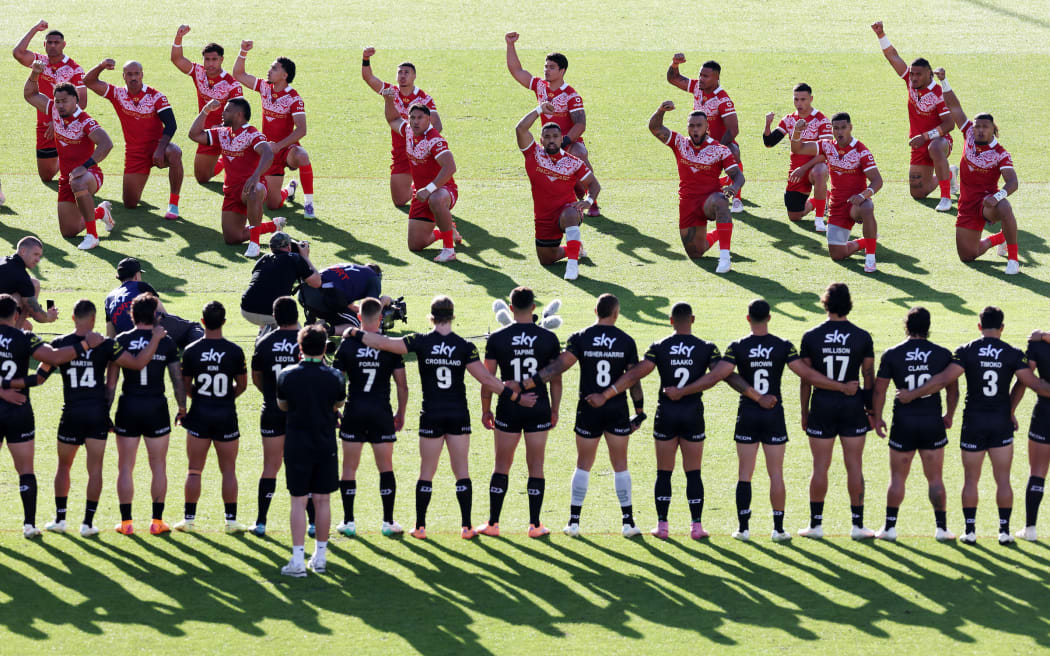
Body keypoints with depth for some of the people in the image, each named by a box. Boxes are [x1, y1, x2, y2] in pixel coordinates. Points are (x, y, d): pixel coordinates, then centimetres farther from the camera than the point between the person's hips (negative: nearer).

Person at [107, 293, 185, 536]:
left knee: (125, 467, 7)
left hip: (128, 407, 0)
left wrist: (106, 410, 5)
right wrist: (182, 409, 12)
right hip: (157, 408, 0)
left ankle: (126, 522, 6)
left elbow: (111, 381, -2)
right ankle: (157, 521, 8)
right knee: (158, 467, 9)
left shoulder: (121, 341, -2)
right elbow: (178, 379, 0)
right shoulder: (166, 343, -3)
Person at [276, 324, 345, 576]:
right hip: (326, 446, 1)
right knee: (322, 500, 10)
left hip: (297, 445, -1)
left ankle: (298, 560, -3)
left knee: (299, 501, 1)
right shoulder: (334, 377, -6)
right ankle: (320, 556, 17)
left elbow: (282, 405, 7)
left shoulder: (287, 375, -8)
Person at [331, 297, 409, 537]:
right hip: (382, 414, 0)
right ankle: (388, 522, 6)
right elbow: (402, 386, -1)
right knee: (386, 468, 8)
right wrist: (401, 414, 12)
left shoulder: (348, 345, -4)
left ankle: (348, 522, 7)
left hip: (354, 413, 0)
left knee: (349, 468, 8)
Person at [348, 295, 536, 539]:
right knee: (462, 472, 7)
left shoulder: (421, 342, -8)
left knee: (426, 473, 8)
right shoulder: (464, 347, -6)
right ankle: (466, 526, 4)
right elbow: (486, 379, -9)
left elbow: (384, 343, -12)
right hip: (459, 416, 0)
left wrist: (354, 333, 0)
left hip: (431, 416, 0)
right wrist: (516, 397, -3)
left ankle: (420, 526, 10)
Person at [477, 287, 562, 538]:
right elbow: (556, 379, 2)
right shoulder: (548, 338, -3)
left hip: (508, 411, 0)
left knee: (501, 466, 8)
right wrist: (555, 410, 13)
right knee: (536, 467, 6)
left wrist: (486, 410, 8)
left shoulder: (497, 338, -5)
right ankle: (535, 524, 6)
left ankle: (493, 523, 8)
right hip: (539, 411, 0)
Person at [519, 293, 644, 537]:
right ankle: (628, 522, 7)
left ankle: (574, 521, 8)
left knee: (583, 465, 10)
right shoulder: (626, 341, -3)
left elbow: (560, 365, -16)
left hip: (588, 410, 0)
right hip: (617, 410, 0)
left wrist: (528, 383, -17)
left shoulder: (580, 338, -6)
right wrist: (639, 412, 8)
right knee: (620, 466, 9)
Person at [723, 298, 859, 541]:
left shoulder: (737, 348, -5)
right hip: (774, 415, 0)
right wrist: (842, 387, -3)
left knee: (744, 474, 7)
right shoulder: (783, 347, -6)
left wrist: (755, 396, -11)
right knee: (776, 474, 5)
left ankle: (743, 528, 6)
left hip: (747, 414, 0)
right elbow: (807, 375, -8)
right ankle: (778, 529, 6)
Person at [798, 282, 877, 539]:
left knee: (820, 467, 5)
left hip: (822, 405, 0)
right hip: (853, 405, 0)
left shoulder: (811, 337, -3)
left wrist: (804, 412, 8)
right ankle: (858, 525, 6)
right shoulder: (862, 337, -2)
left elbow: (805, 380, 0)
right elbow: (870, 377, 2)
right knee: (854, 466, 4)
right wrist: (871, 410, 11)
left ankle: (816, 524, 8)